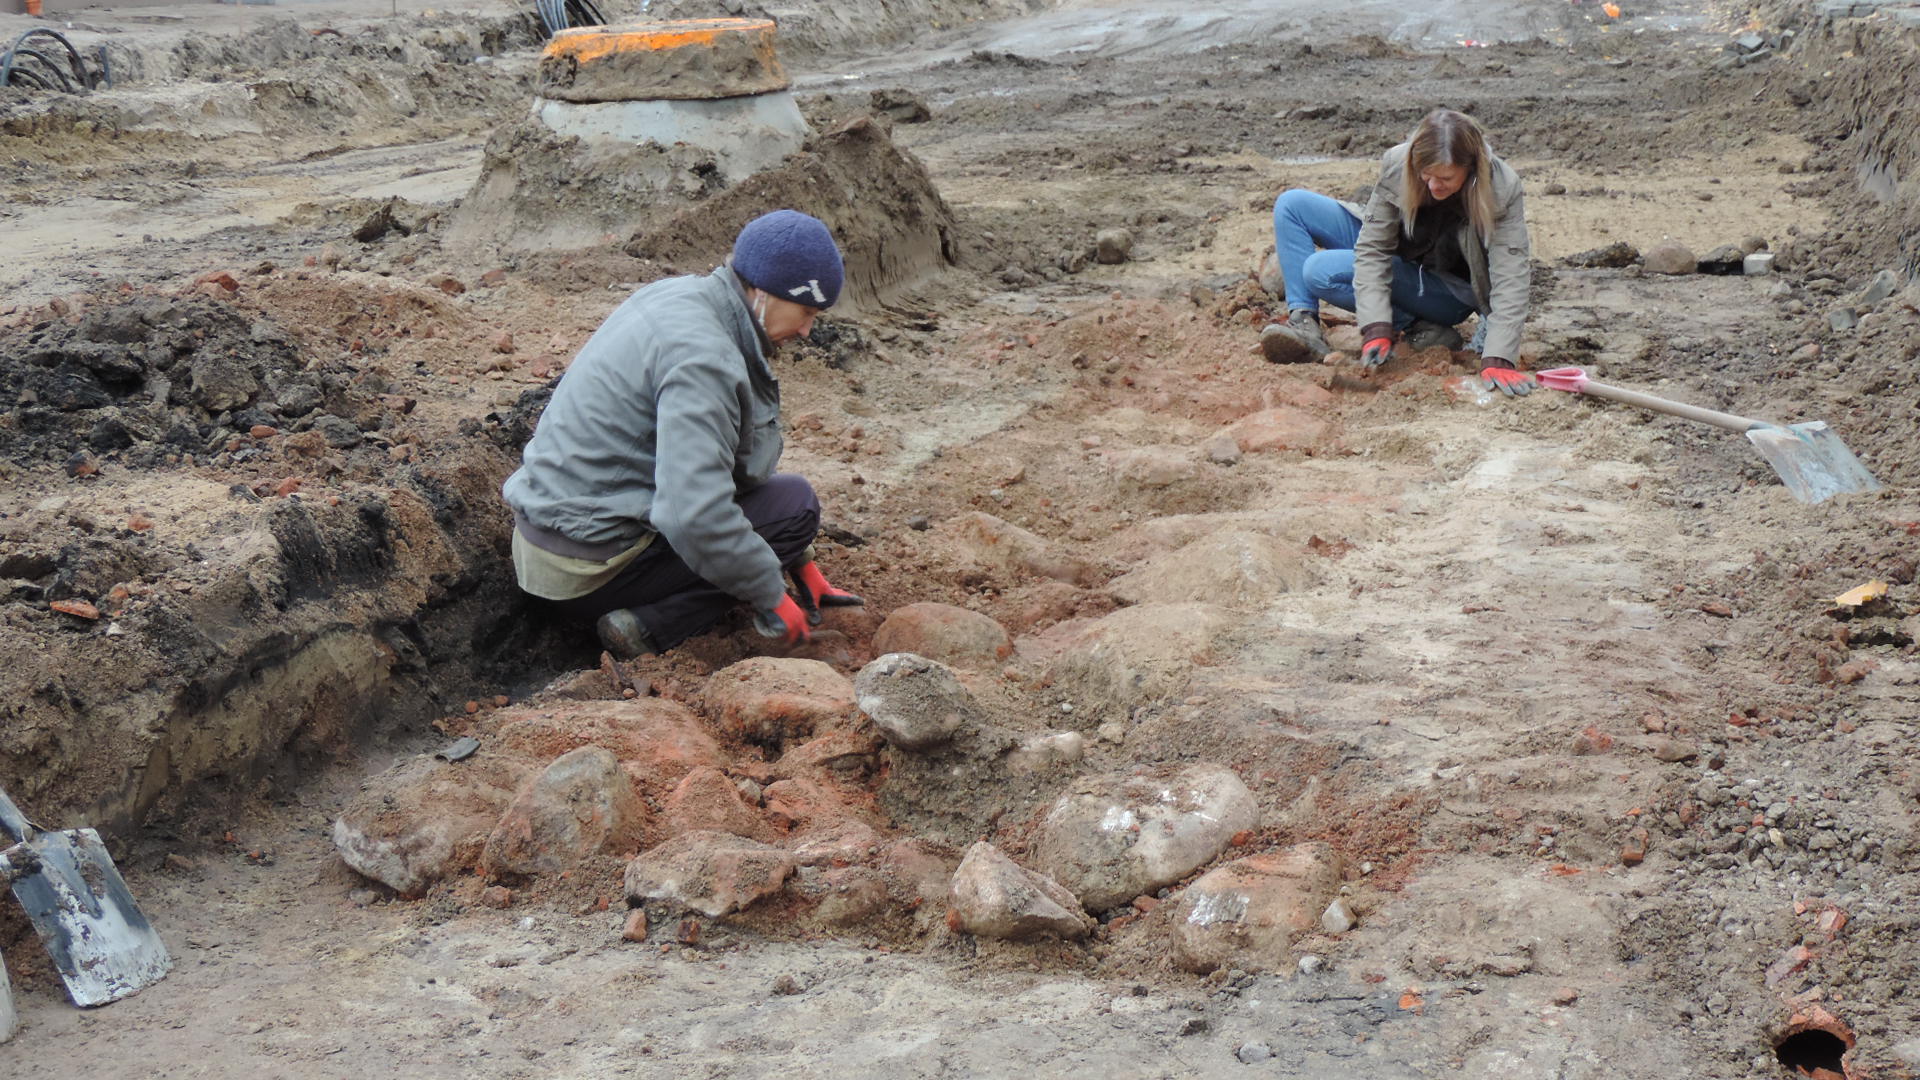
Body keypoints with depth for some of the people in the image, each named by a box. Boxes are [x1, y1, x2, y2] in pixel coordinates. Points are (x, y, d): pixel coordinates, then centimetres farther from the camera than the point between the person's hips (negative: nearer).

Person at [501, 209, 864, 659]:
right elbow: (694, 516, -31)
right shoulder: (701, 354, -23)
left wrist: (799, 561, 20)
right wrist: (770, 597, -16)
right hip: (589, 570, -10)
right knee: (794, 502, -6)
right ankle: (651, 630, -12)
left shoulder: (681, 297, 8)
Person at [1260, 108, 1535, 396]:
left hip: (1448, 290, -5)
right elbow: (1373, 248, -21)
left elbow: (1511, 280, -32)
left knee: (1321, 271, -25)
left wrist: (1497, 359, -42)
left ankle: (1418, 327, -14)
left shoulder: (1502, 190, -30)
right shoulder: (1398, 165, -23)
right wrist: (1376, 328, -32)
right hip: (1399, 260, 5)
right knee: (1291, 204, -7)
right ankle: (1303, 320, -18)